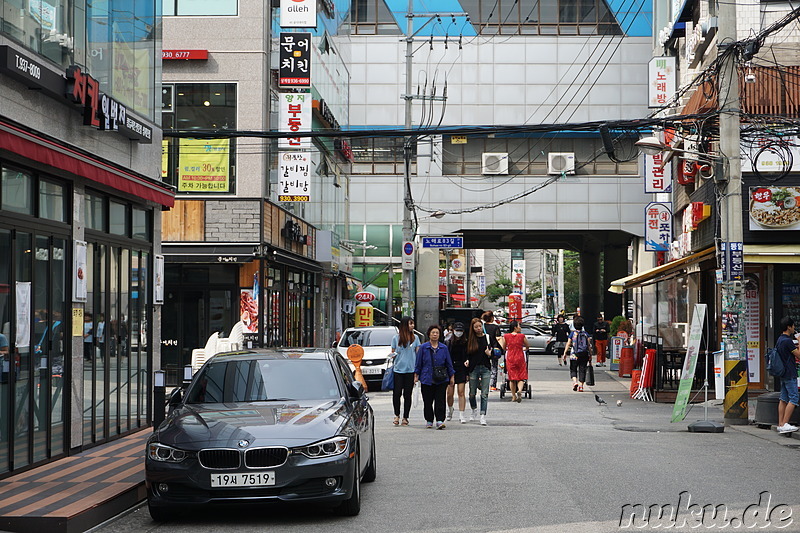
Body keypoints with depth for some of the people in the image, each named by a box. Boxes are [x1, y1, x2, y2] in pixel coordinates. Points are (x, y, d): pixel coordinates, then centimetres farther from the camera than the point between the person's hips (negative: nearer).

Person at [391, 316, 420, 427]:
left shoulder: (415, 338, 7)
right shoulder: (396, 338, 5)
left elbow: (418, 353, 6)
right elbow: (393, 352, 13)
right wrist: (392, 355, -9)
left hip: (410, 370, 1)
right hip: (398, 369, 0)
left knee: (407, 394, 3)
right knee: (397, 393, -5)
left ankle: (405, 418, 12)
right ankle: (397, 415, 14)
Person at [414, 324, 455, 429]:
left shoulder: (444, 348, 6)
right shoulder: (423, 348, 3)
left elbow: (449, 363, 12)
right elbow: (418, 363, 7)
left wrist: (451, 376, 12)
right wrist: (416, 375, 3)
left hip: (441, 380, 0)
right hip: (427, 379, 0)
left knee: (440, 401, -7)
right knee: (428, 402, 6)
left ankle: (440, 421, -7)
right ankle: (429, 421, 19)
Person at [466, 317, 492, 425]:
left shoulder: (488, 338, 3)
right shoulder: (470, 340, 5)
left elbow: (494, 352, 7)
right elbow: (467, 354, 11)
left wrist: (490, 354, -14)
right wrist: (467, 361, -8)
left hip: (485, 369, -1)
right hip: (473, 369, 1)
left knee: (484, 394, -5)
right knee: (472, 393, 9)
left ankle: (483, 415, -5)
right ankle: (474, 410, 35)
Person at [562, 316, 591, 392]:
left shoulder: (573, 334, -2)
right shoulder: (585, 334, 4)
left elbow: (568, 344, -4)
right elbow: (588, 345, 1)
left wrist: (565, 354, -1)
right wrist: (590, 356, 5)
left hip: (575, 355, -2)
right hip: (584, 355, 2)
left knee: (573, 369, 12)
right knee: (582, 370, 8)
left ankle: (575, 381, -10)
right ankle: (581, 386, 3)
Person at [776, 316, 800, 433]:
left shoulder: (779, 340, 13)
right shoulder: (787, 341, -17)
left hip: (783, 373, 10)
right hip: (790, 374, -10)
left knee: (784, 399, 9)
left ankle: (780, 424, 7)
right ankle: (784, 424, -12)